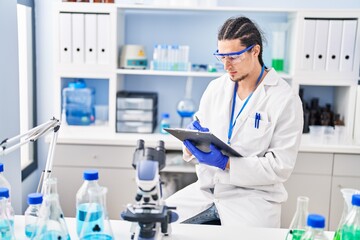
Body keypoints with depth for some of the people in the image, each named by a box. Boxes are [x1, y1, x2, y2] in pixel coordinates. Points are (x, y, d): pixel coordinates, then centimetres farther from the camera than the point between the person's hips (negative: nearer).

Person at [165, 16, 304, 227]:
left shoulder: (285, 100, -10)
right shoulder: (215, 88, 6)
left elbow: (281, 167, -13)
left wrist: (225, 163, -21)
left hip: (253, 194, -4)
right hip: (207, 189, 5)